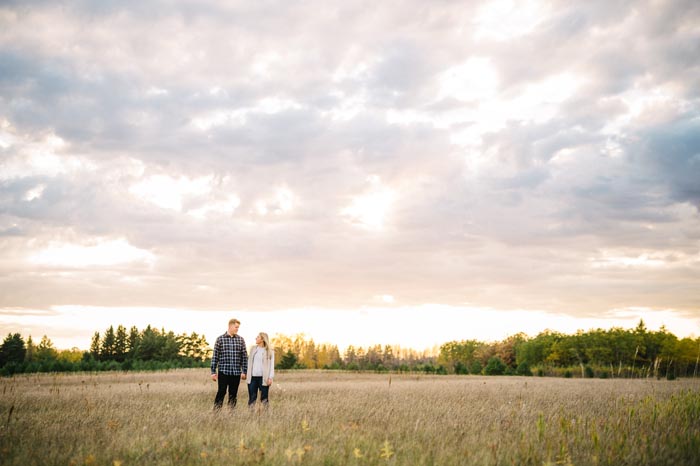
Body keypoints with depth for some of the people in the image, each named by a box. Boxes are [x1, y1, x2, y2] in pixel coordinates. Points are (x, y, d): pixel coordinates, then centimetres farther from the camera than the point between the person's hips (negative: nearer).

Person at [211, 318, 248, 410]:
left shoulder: (241, 339, 6)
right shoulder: (220, 339, 0)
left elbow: (244, 356, 8)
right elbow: (215, 356, 0)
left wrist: (244, 371, 3)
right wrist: (213, 372, -2)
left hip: (236, 372, 3)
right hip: (223, 371, -2)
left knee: (233, 394, 6)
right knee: (221, 392, -5)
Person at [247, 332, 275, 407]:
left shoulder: (269, 351, 0)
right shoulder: (253, 349, 11)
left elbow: (272, 365, -2)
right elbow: (249, 362, 13)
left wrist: (270, 377, -10)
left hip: (263, 378, -3)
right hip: (252, 377, 3)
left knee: (264, 399, 2)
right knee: (252, 399, 4)